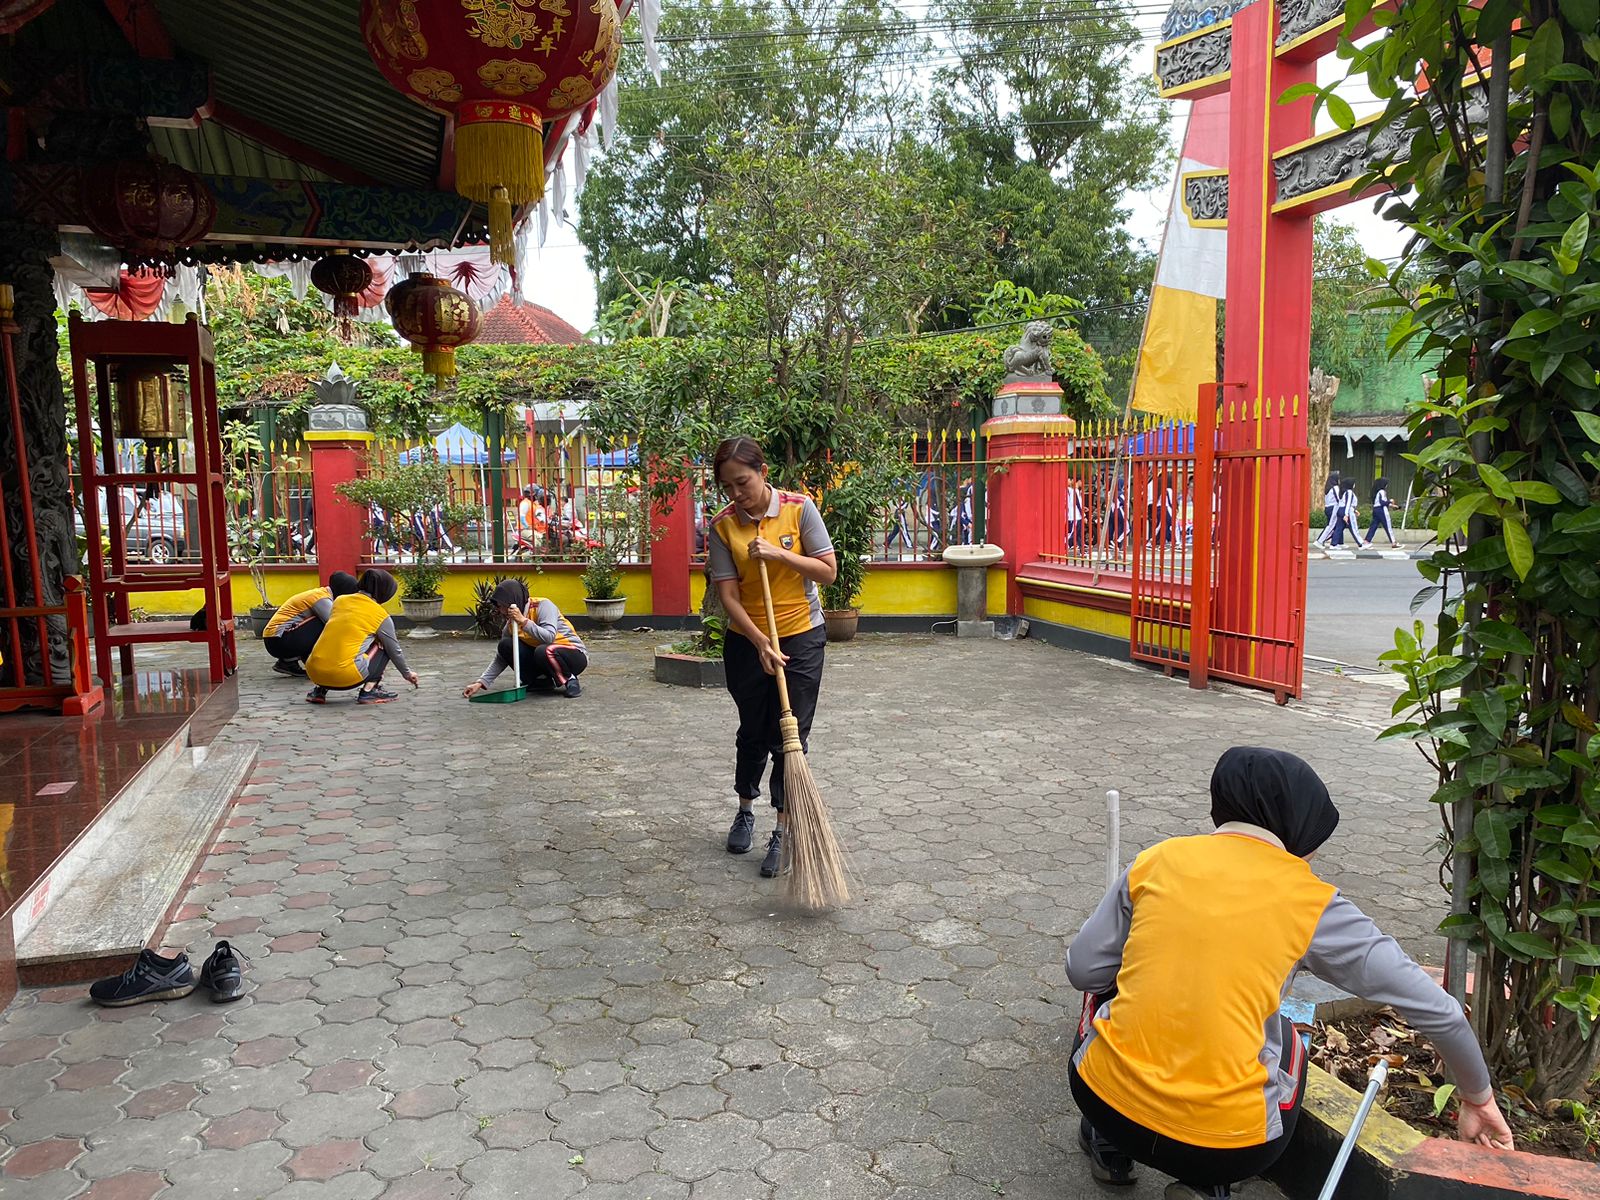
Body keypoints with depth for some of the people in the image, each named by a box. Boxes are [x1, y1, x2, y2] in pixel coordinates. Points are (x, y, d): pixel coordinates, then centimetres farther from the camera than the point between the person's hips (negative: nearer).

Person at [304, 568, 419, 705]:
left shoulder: (340, 600, 14)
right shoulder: (381, 616, 3)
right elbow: (394, 651, 14)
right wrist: (407, 673, 31)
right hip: (346, 676, -5)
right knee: (384, 645, 17)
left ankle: (319, 690, 19)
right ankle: (369, 691, 6)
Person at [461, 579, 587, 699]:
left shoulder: (543, 605, -17)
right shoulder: (511, 623, 2)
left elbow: (549, 637, -32)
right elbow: (501, 658, 3)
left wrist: (523, 621, -31)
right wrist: (481, 682, -6)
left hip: (574, 655, -7)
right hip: (543, 657, 7)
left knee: (543, 651, -38)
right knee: (505, 645, -9)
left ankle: (569, 680, -11)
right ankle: (542, 682, 0)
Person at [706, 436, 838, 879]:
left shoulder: (799, 508, -11)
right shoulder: (722, 525, -9)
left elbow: (828, 571, -10)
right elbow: (729, 596, -12)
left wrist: (779, 554, -22)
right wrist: (761, 643, -23)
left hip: (801, 637, -1)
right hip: (746, 641, 2)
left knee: (790, 737, 0)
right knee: (753, 732, 16)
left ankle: (783, 831, 10)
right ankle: (745, 810, 38)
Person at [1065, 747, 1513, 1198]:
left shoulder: (1158, 860, -1)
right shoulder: (1312, 902, -3)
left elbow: (1083, 970, 3)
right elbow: (1434, 1008, 3)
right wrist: (1478, 1098, 21)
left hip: (1103, 1097, 1)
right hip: (1226, 1146, 0)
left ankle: (1109, 1143, 28)